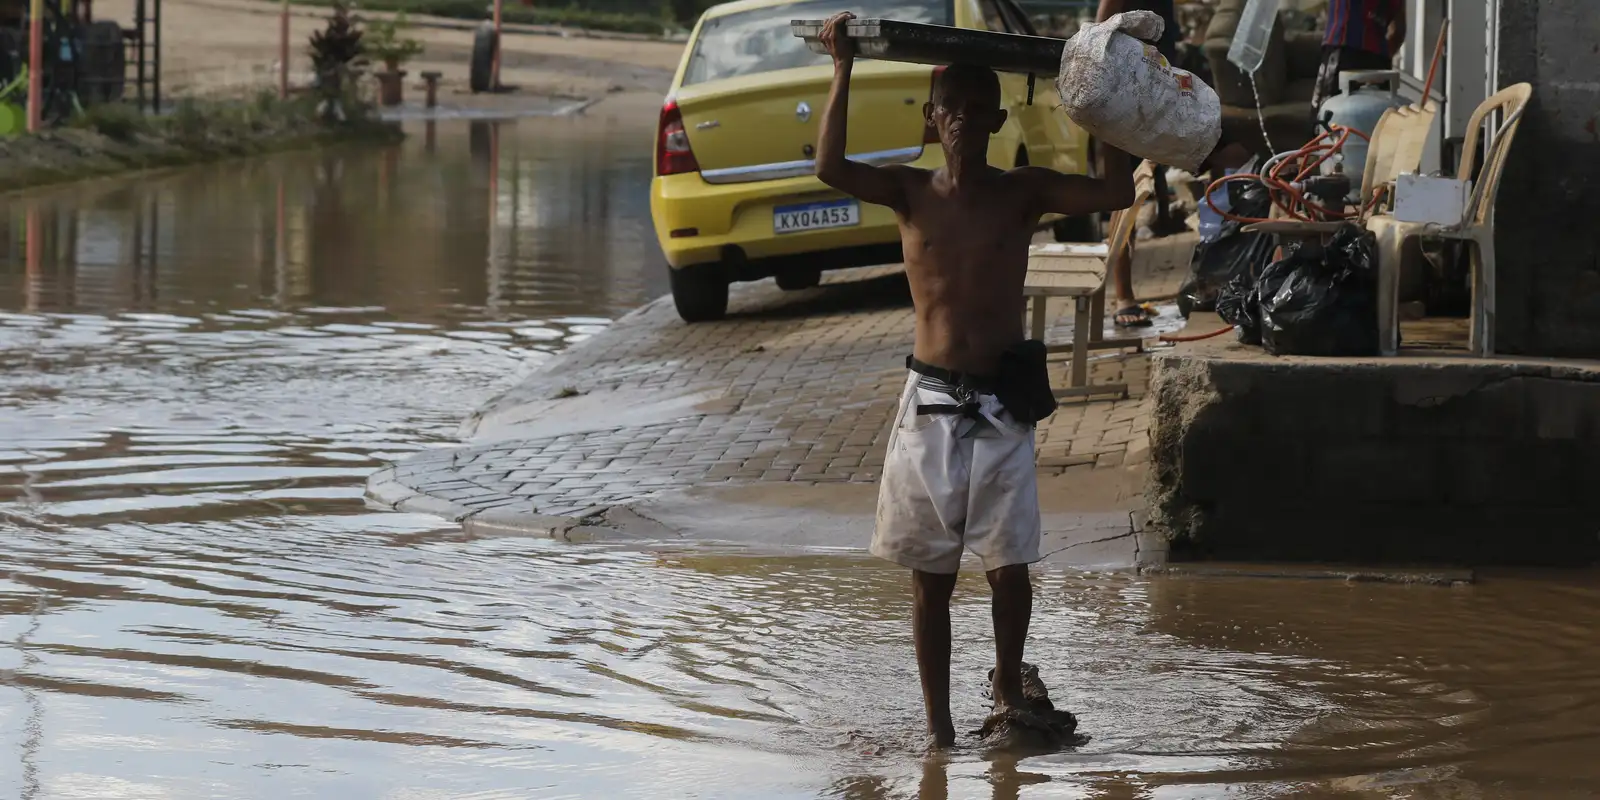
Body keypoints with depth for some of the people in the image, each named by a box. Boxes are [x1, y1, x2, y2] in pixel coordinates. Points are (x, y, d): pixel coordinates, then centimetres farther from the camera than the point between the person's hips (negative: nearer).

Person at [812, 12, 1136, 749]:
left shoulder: (1023, 192, 1)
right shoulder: (910, 192, 0)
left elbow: (1116, 192, -11)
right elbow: (831, 170, -18)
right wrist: (843, 72, -20)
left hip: (1002, 405, 0)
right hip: (930, 403, 0)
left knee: (1008, 568, -1)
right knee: (931, 575, 5)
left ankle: (1008, 685, 27)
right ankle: (937, 720, 13)